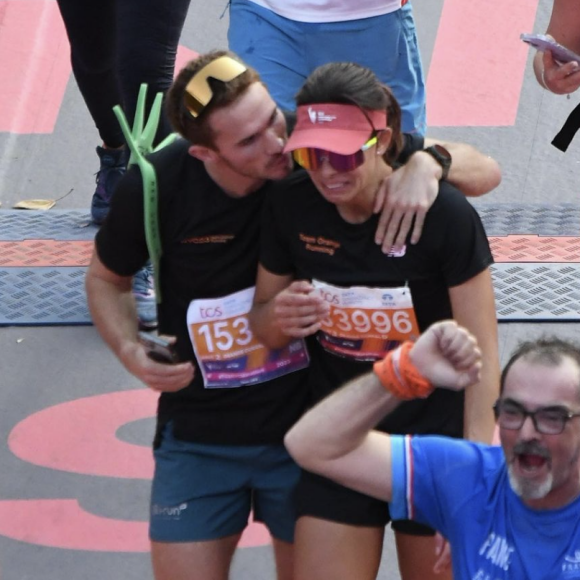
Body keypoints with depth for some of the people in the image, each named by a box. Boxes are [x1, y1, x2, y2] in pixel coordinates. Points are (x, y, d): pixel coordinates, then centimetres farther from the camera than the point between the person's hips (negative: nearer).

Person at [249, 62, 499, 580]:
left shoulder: (445, 215, -16)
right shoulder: (290, 207, -5)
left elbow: (481, 353, -12)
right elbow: (262, 328, 9)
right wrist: (277, 319, -16)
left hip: (435, 435, -3)